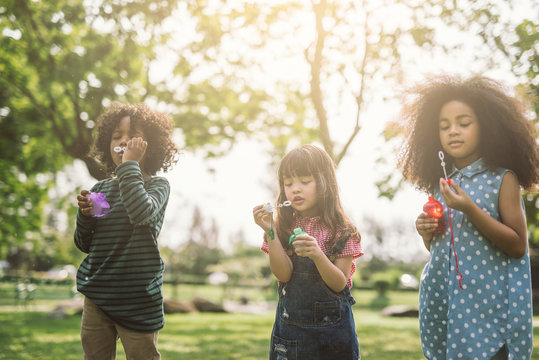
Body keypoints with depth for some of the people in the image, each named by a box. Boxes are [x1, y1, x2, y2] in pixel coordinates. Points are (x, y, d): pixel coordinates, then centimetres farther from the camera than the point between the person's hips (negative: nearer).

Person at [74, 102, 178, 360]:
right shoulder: (100, 189, 10)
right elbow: (84, 244, 14)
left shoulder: (156, 185, -3)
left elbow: (141, 212, -27)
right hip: (97, 295, 5)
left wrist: (129, 164, -20)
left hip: (137, 300, -4)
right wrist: (85, 214, -5)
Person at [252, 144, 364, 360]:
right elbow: (283, 274, -10)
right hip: (290, 324, 1)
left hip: (332, 325, -1)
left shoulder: (341, 231, -4)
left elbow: (339, 284, -10)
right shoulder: (283, 228, 1)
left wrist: (317, 255, -27)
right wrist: (269, 232, -18)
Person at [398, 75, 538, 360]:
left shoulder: (502, 179, -5)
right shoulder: (442, 184, 10)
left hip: (487, 308, -5)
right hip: (442, 305, 5)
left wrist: (470, 209, -19)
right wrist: (426, 234, -2)